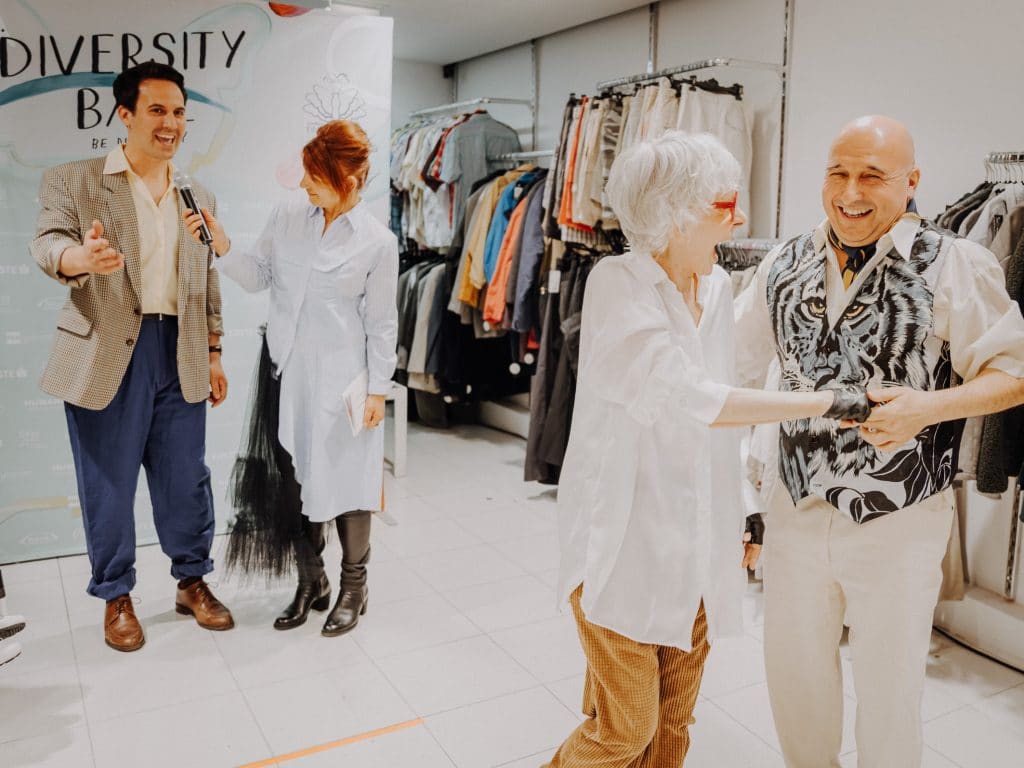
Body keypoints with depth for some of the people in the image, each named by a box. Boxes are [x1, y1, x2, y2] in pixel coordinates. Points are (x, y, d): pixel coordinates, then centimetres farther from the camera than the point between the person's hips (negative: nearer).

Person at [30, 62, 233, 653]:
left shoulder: (199, 196, 14)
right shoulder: (73, 181, 1)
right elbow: (47, 242, -13)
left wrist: (214, 353, 12)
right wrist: (79, 257, -37)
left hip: (180, 354, 3)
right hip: (107, 355, -3)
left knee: (187, 479, 10)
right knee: (109, 484, 6)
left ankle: (193, 581, 28)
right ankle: (117, 597, 24)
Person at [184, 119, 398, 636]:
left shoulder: (377, 242, -7)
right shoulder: (286, 219, 3)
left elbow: (380, 323, -4)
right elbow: (258, 277, 10)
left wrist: (378, 389, -5)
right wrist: (223, 249, -7)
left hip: (339, 378, -4)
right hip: (285, 371, 5)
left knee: (344, 482, 5)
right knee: (293, 481, 12)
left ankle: (353, 588, 25)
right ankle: (311, 584, 30)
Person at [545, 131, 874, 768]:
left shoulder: (718, 286, 7)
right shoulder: (618, 283, -13)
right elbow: (687, 399, -25)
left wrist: (740, 514, 15)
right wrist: (831, 401, -23)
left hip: (697, 537, 6)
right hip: (625, 536, -6)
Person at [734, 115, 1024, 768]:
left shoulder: (954, 266, -11)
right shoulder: (786, 264, 1)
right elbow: (731, 358, 9)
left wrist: (930, 407, -25)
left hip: (899, 522, -4)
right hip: (798, 509, 4)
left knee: (887, 685, 12)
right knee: (793, 668, 20)